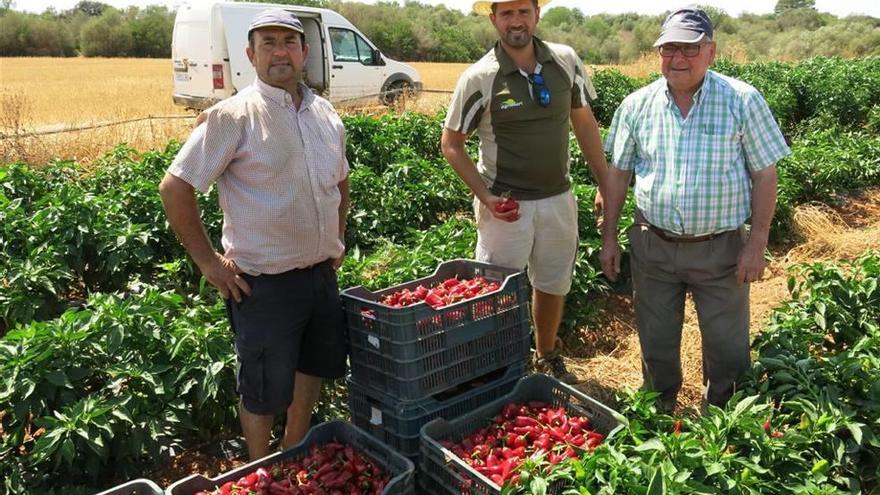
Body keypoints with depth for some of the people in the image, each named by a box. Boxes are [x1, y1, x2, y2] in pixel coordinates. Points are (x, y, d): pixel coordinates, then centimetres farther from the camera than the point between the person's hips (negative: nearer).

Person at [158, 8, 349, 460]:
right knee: (263, 390, 9)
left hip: (321, 273, 7)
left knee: (312, 369, 22)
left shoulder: (325, 114, 6)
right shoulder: (233, 115, -14)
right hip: (263, 283, -6)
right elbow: (174, 187, -14)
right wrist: (208, 261, -13)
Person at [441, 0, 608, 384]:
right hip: (507, 205, -4)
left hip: (559, 198, 4)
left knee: (553, 286, 19)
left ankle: (547, 358, 42)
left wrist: (605, 185, 7)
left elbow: (584, 123, 8)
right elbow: (451, 144, -6)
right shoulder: (479, 77, -13)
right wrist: (485, 196, -15)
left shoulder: (566, 61, -2)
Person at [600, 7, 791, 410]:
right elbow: (617, 173, 5)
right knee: (656, 343, 17)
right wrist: (608, 238, 3)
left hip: (721, 248, -2)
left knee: (727, 347, 12)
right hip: (653, 246, 2)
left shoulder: (743, 101, -7)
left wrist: (757, 244, -9)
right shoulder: (637, 105, -1)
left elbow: (764, 175, -4)